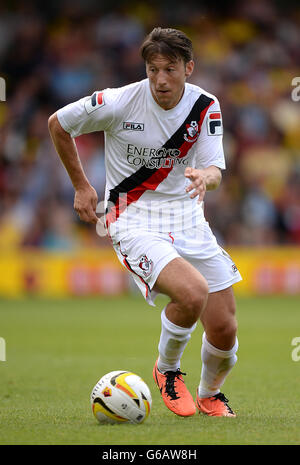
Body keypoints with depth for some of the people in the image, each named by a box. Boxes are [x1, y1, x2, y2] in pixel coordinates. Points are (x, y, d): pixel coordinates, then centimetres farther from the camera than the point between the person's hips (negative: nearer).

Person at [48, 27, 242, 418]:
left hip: (187, 215, 4)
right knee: (193, 293, -30)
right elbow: (58, 124, 3)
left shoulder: (205, 106, -3)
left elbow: (215, 170, -9)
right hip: (134, 219, -4)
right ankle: (167, 370, 0)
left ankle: (210, 394, 32)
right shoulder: (119, 102, -13)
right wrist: (81, 186, 7)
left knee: (224, 330, -1)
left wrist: (205, 177, -34)